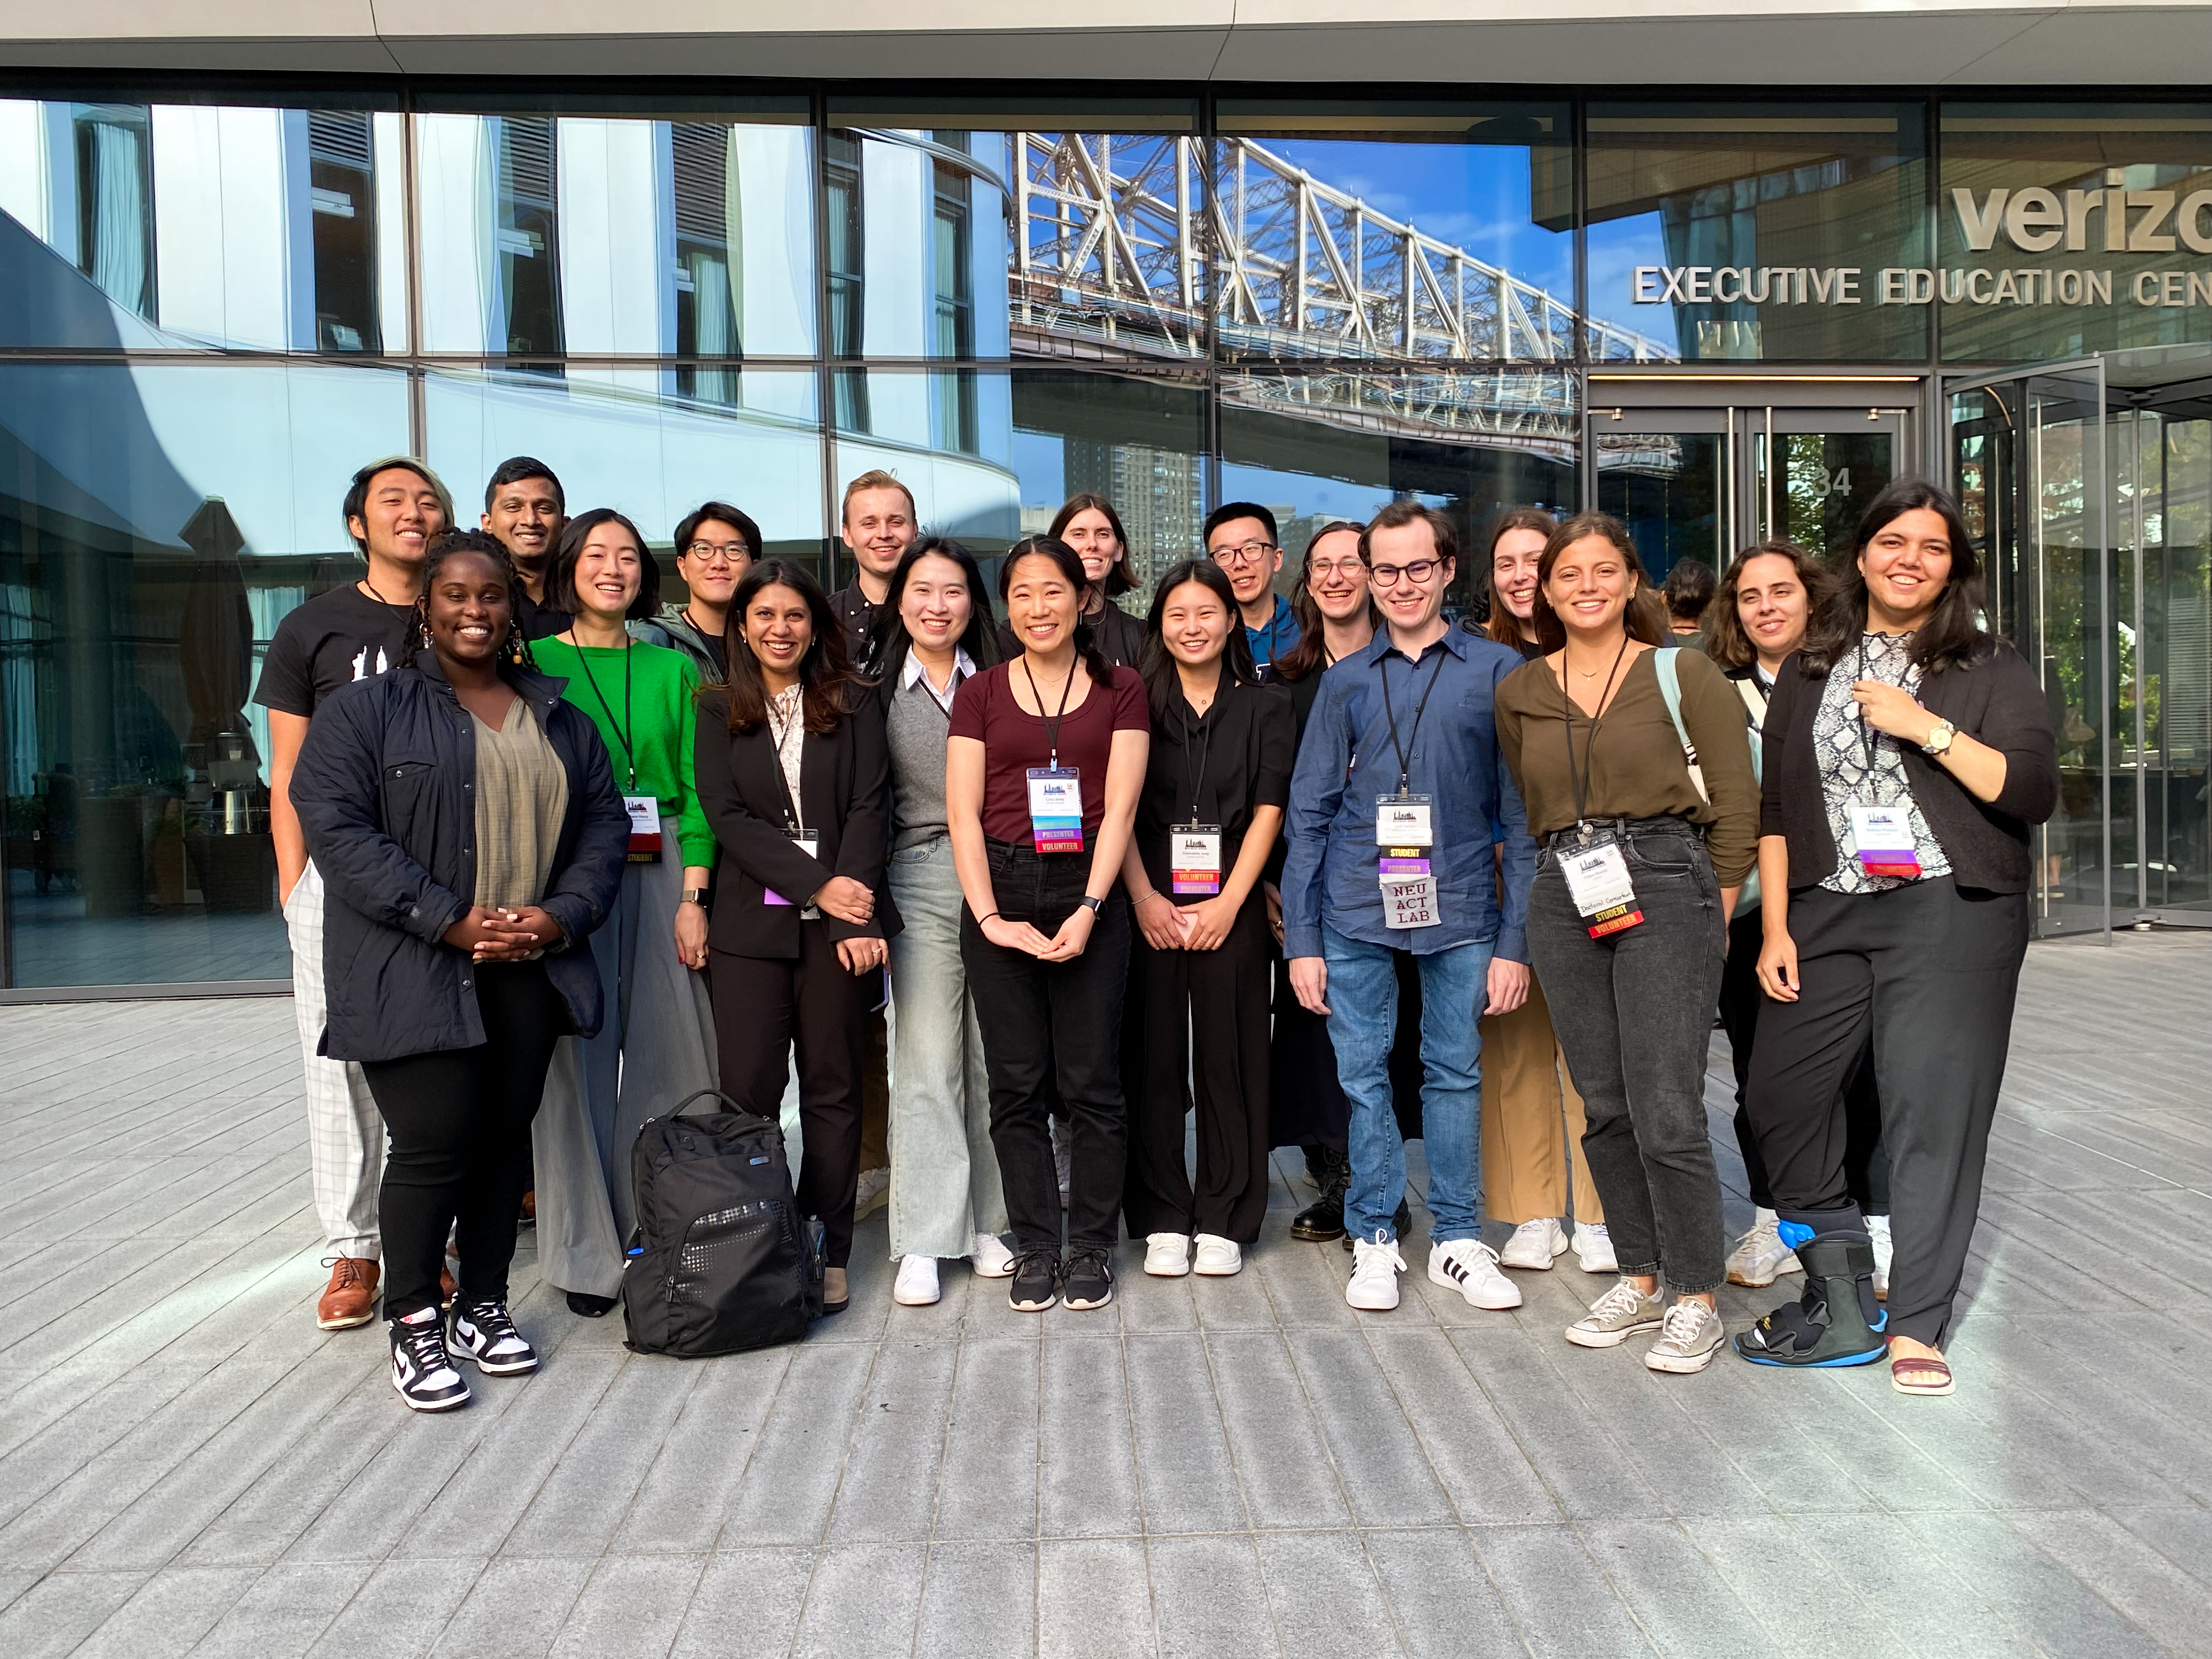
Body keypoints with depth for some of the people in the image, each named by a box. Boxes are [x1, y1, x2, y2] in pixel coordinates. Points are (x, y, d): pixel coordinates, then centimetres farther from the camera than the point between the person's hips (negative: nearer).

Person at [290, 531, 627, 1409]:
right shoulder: (365, 710, 1)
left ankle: (485, 1306, 24)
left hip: (528, 970, 4)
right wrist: (452, 922, -16)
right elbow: (336, 827, -9)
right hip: (413, 974, -4)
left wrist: (561, 917, -6)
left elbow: (604, 825, 12)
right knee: (432, 1145, -6)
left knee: (505, 1140, 9)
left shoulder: (560, 722, 15)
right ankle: (414, 1324, 12)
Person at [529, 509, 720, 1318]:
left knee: (667, 1053, 3)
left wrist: (693, 896, -3)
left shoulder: (672, 667, 11)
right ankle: (588, 1256, 12)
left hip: (663, 872, 2)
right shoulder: (535, 663, 5)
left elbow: (695, 788, 7)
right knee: (578, 1056, 0)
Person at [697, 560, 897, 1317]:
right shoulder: (719, 712, 10)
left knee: (833, 1090, 5)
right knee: (748, 1091, -3)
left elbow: (868, 809, 0)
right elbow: (727, 815, 0)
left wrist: (856, 916, -12)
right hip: (752, 922, 1)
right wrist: (814, 883, -11)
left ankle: (829, 1254, 13)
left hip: (840, 921, 0)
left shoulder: (853, 705, 8)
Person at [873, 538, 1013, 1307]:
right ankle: (923, 1242, 5)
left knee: (994, 1060, 5)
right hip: (920, 882, -1)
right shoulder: (880, 693, 7)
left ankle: (989, 1223, 17)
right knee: (926, 1062, -2)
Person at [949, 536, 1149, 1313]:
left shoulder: (1119, 690, 7)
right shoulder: (981, 694, 9)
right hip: (1000, 892, 1)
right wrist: (989, 916, -10)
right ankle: (1036, 1248, 16)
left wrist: (1088, 909, -13)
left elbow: (1119, 807, -1)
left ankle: (1091, 1248, 15)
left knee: (1091, 1081, 1)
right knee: (1017, 1083, 4)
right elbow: (963, 815, 2)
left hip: (1089, 894, -1)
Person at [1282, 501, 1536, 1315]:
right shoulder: (1346, 681, 9)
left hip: (1460, 910, -1)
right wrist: (1301, 939, 2)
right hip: (1356, 911, 1)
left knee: (1455, 1074, 8)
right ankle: (1374, 1239, 20)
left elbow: (1522, 814, 2)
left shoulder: (1497, 671, 3)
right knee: (1362, 1075, 5)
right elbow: (1308, 813, 8)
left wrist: (1516, 940, -4)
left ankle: (1457, 1239, 23)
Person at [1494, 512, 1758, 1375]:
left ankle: (1696, 1299, 6)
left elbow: (1736, 803, 2)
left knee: (1666, 1108, -8)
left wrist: (1712, 910, 0)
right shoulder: (1520, 692, 12)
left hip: (1665, 886, -4)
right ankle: (1639, 1280, 23)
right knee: (1604, 1106, 10)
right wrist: (1562, 878, 11)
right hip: (1564, 897, 4)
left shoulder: (1685, 674, 2)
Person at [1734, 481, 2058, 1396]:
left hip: (1951, 914, -3)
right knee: (1777, 1096, 2)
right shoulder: (1809, 669, 13)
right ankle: (1843, 1287, 20)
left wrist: (1927, 728, -14)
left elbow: (2033, 794, -5)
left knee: (1932, 1111, -4)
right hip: (1825, 912, 4)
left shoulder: (1991, 667, 5)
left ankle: (1916, 1326, 7)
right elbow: (1775, 807, 11)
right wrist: (1776, 929, 4)